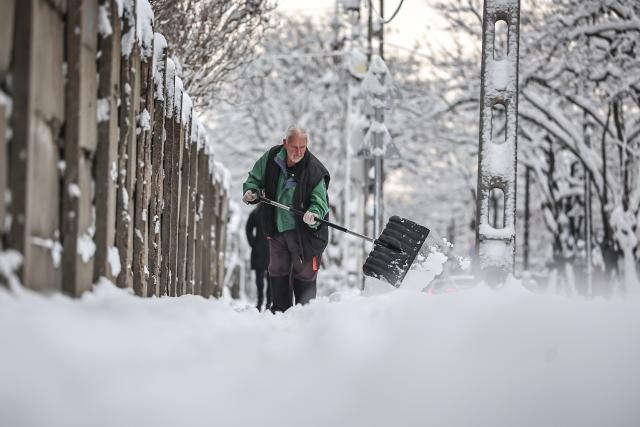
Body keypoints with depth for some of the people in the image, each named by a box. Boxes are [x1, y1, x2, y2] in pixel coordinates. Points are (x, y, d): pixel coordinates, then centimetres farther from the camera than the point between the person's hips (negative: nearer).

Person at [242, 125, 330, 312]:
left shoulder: (315, 170, -21)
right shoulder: (271, 158, -8)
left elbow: (320, 201, -18)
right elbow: (255, 178, 9)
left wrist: (314, 214, -40)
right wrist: (250, 191, -11)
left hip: (304, 231, -5)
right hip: (276, 228, 5)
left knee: (304, 274, 0)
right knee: (277, 272, 17)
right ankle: (280, 312, 31)